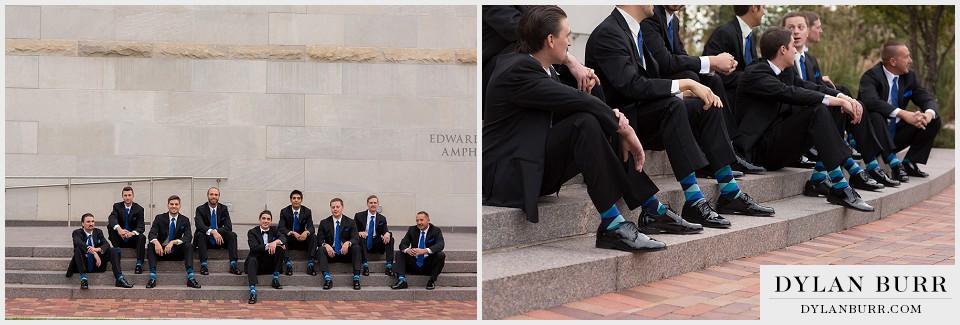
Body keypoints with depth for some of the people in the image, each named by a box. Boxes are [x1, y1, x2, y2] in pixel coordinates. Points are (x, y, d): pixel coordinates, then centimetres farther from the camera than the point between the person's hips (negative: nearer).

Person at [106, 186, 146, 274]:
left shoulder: (139, 209, -4)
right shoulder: (117, 206, -1)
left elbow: (141, 227, -14)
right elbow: (112, 218, -22)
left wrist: (132, 233, -38)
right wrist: (119, 229, -45)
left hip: (133, 239, -1)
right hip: (120, 239, 1)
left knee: (142, 237, -33)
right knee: (110, 225, -22)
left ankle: (139, 264, -38)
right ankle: (117, 249, -20)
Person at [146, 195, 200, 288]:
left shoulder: (185, 220, 2)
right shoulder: (160, 218, 1)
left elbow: (188, 237, -13)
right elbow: (151, 234, -11)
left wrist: (173, 242, -29)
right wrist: (156, 242, -36)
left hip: (177, 251, 0)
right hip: (161, 250, 0)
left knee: (189, 246, -28)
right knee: (150, 245, -29)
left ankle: (190, 278, -39)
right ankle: (152, 277, -38)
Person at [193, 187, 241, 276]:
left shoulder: (223, 209, 4)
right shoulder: (200, 209, -3)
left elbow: (229, 227, -7)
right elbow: (199, 225, -23)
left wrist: (216, 231, -24)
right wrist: (212, 232, -40)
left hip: (220, 240, 2)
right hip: (206, 240, -2)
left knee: (232, 235, -24)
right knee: (200, 234, -33)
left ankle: (233, 264, -35)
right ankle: (203, 264, -41)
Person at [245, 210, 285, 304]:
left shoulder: (275, 230, 10)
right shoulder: (252, 232, 2)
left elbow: (283, 238, -11)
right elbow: (254, 247, -16)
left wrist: (276, 242, -32)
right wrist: (268, 245, -26)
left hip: (270, 265, 2)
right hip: (258, 264, -2)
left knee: (280, 248, -19)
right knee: (252, 260, -34)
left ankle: (275, 279, -14)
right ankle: (253, 291, -49)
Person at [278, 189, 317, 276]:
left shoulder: (307, 211, 0)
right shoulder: (284, 211, -5)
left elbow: (311, 227, -10)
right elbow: (281, 228, -16)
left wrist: (306, 232, -36)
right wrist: (292, 233, -36)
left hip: (302, 240, 1)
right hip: (289, 240, -1)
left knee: (313, 236, -27)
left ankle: (310, 265, -34)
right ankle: (288, 264, -39)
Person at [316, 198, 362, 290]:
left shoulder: (351, 223, 6)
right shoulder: (324, 223, 8)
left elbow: (356, 238, -6)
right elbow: (319, 239, 0)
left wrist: (348, 243, -30)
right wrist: (326, 245, -25)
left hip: (345, 253, 0)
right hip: (331, 253, 0)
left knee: (356, 248, -30)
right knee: (320, 250, -30)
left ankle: (356, 278, -35)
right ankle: (327, 278, -40)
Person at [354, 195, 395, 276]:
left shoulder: (382, 219, 12)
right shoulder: (359, 216, 6)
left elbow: (385, 231, 0)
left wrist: (387, 233, -27)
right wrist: (359, 232, -22)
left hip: (376, 245, 2)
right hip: (363, 243, -2)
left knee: (390, 238, -24)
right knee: (361, 237, -35)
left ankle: (389, 266, -34)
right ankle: (365, 266, -40)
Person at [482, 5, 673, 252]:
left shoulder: (543, 69, 12)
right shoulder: (518, 70, -18)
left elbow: (571, 107, 7)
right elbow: (577, 101, -22)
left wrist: (614, 118, -12)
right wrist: (624, 129, -14)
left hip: (539, 166, 10)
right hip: (511, 175, -10)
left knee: (607, 127, 0)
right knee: (585, 123, -26)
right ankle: (612, 227, -27)